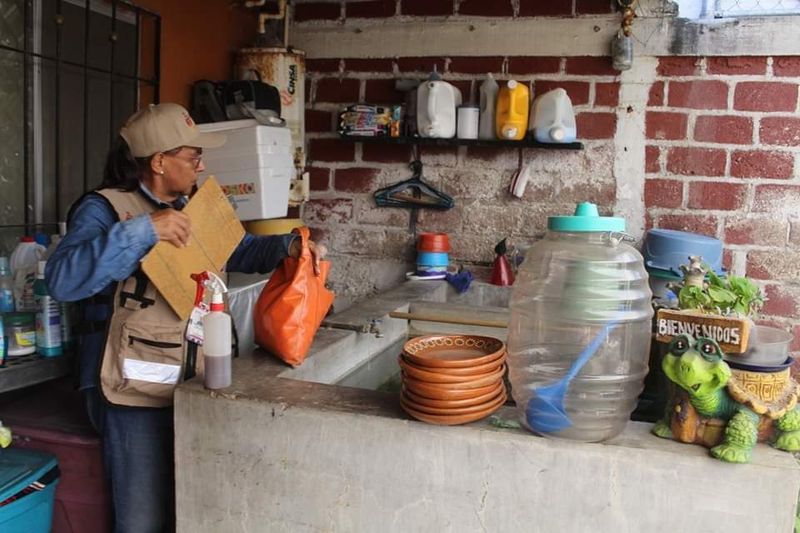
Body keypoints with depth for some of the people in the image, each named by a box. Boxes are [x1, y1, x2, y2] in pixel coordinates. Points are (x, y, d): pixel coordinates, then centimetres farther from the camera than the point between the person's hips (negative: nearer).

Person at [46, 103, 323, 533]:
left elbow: (239, 251, 22)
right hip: (137, 392, -7)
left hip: (192, 384, 7)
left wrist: (288, 246, 3)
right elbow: (63, 279, -25)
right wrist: (143, 230, -31)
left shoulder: (192, 209, 11)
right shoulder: (105, 208, -10)